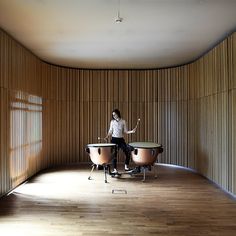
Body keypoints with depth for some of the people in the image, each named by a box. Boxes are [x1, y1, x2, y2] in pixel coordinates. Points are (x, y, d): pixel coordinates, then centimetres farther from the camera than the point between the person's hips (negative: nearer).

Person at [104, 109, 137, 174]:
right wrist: (107, 136, -12)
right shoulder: (112, 122, 2)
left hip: (121, 139, 1)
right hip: (114, 139, -1)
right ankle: (115, 169, 10)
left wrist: (131, 131, -13)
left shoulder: (123, 121, 2)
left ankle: (126, 167, 8)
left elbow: (125, 131, 3)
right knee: (114, 154, 0)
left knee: (128, 152, -9)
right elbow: (110, 131, 5)